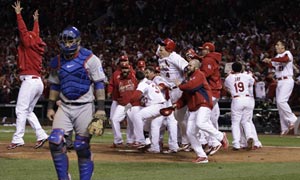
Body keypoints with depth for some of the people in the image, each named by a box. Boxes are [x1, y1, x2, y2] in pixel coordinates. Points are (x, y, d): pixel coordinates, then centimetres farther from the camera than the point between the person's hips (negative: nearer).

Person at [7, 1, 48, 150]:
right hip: (38, 82, 9)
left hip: (30, 80, -9)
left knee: (21, 110, -10)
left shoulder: (29, 44, -3)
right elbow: (35, 35, 34)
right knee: (28, 111, 14)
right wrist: (36, 21, 46)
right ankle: (41, 135, 6)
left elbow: (23, 30, -6)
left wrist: (18, 14, 1)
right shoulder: (37, 46, 17)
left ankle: (18, 139, -15)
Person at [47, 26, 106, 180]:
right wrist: (50, 107, 12)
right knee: (55, 141, -10)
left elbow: (99, 84, -8)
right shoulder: (57, 61, 8)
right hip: (64, 107, 4)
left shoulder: (90, 59, -7)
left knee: (82, 147, -5)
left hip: (84, 107, -4)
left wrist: (100, 108, -14)